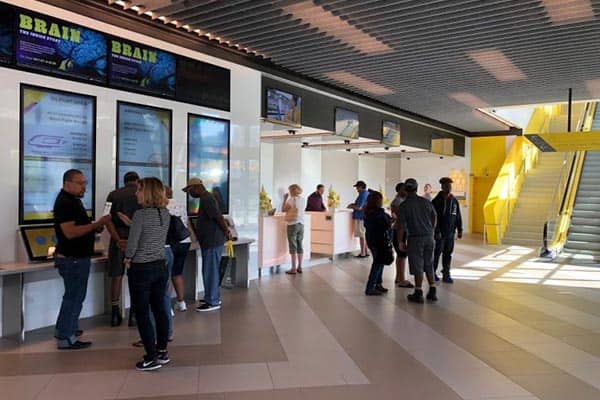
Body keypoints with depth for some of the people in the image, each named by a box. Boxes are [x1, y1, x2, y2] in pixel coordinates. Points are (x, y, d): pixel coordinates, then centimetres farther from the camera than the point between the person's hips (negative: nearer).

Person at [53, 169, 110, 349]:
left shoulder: (73, 200, 14)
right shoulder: (64, 203, -18)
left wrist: (95, 227, 6)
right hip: (72, 258, -11)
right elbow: (70, 232, -27)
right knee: (74, 296, -2)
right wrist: (97, 224, -27)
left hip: (77, 257, 11)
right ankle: (65, 339, 8)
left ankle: (63, 329, 34)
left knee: (73, 295, 21)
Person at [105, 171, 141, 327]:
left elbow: (108, 220, -3)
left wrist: (117, 239, -10)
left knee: (116, 276, 9)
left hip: (118, 238, 2)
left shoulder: (113, 195, 8)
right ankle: (134, 315, 10)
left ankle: (115, 314, 14)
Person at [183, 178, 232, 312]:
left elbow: (219, 217, -22)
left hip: (212, 241, -10)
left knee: (210, 271, -4)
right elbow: (217, 217, 20)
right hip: (210, 240, 10)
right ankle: (214, 297, 27)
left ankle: (212, 302, 3)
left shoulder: (206, 199, -16)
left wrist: (227, 232, -16)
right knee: (211, 270, 17)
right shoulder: (206, 198, 17)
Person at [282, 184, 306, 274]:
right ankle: (299, 267, 16)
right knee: (299, 246, 11)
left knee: (293, 246, -2)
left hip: (293, 224, -6)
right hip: (301, 224, 6)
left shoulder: (292, 199, -11)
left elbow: (284, 209, -9)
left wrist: (285, 199, 1)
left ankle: (293, 268, 0)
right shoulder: (303, 200, 9)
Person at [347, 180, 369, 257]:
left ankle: (363, 253, -2)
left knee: (361, 235, -5)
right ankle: (365, 252, 18)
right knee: (364, 235, 13)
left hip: (360, 217, -10)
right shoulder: (367, 193, 14)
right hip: (364, 217, 10)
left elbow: (359, 207, -22)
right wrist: (354, 204, 15)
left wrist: (351, 206, -6)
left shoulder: (363, 195, -16)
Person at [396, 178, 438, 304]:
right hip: (429, 237, 4)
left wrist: (400, 242, -1)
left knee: (417, 267, 4)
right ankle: (432, 292, 18)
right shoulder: (426, 202, 2)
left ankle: (418, 293, 9)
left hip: (415, 238, -4)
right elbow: (434, 218, 13)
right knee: (429, 265, 15)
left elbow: (401, 226, -11)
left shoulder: (403, 206, -10)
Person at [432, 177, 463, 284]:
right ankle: (433, 273, 17)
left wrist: (459, 230, 8)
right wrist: (436, 231, -16)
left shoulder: (454, 201, 9)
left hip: (450, 233, 5)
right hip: (439, 232, -4)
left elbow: (458, 217, 12)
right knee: (437, 253, 1)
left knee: (448, 254, 7)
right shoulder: (436, 201, -7)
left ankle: (446, 275, 13)